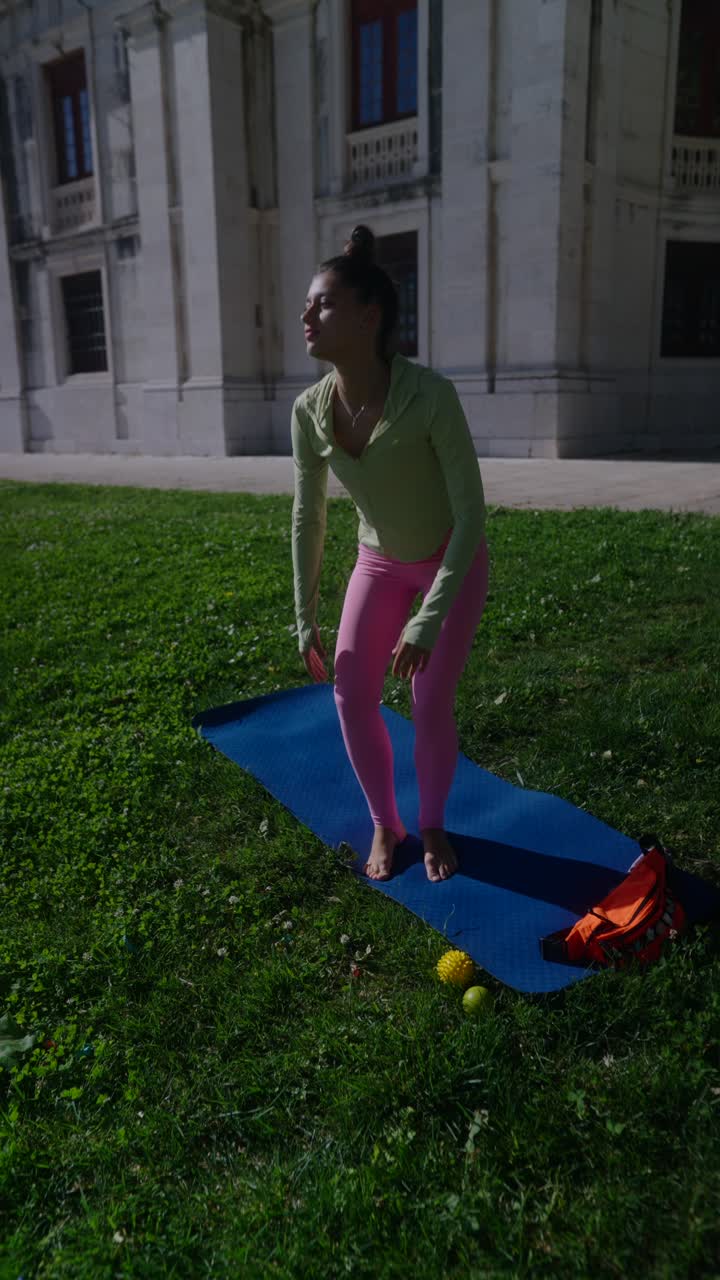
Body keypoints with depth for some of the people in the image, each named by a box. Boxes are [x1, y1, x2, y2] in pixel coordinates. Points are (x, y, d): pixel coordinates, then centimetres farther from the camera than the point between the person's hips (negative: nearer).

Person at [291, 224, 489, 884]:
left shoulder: (431, 395, -33)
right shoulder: (310, 410, -18)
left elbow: (471, 514, -28)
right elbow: (308, 518, -6)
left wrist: (428, 621, -31)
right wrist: (305, 619, -3)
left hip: (453, 561, -4)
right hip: (381, 562, 4)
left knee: (431, 702, -6)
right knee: (353, 694, -3)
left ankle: (432, 827, 22)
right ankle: (385, 823, 20)